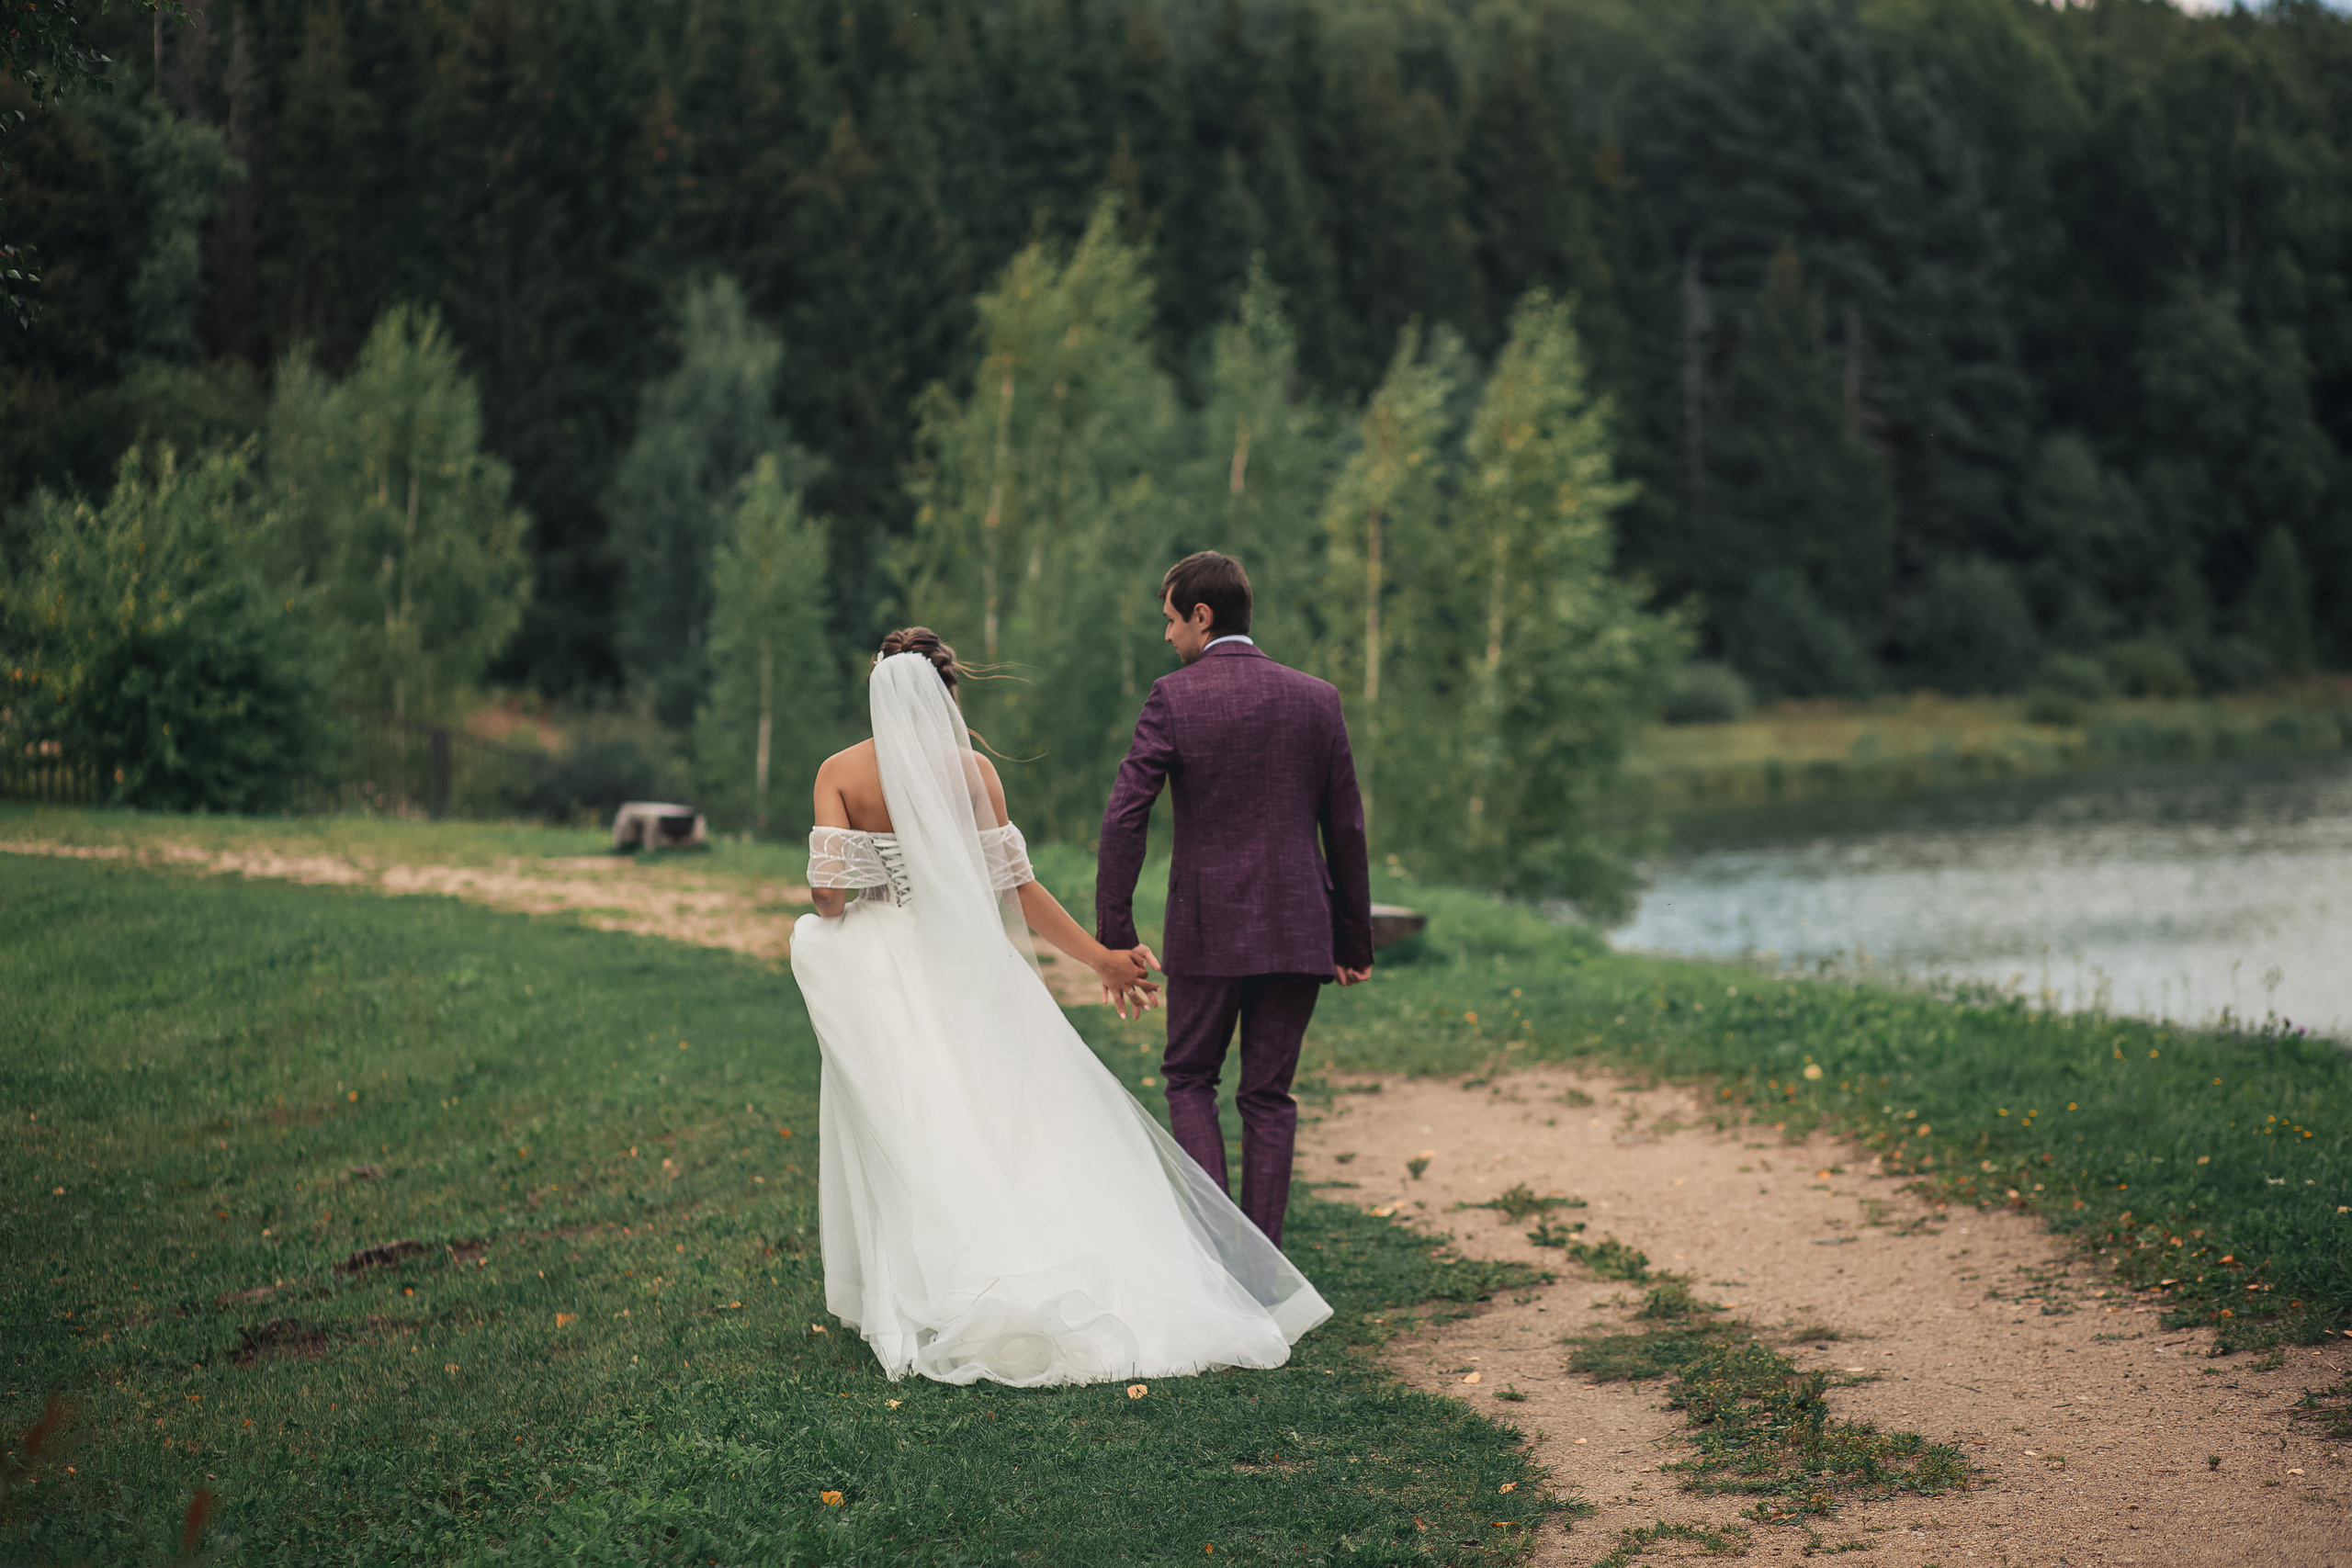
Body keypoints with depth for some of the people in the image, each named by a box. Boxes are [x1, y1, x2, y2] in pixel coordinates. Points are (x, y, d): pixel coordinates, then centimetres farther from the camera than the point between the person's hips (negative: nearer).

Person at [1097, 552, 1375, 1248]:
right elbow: (1346, 829, 6)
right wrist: (1354, 939, 13)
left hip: (1207, 929, -3)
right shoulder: (1316, 699, 3)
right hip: (1298, 929, 3)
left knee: (1189, 1080, 15)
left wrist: (1113, 930, -6)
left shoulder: (1174, 698, -7)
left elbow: (1124, 817, -11)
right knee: (1269, 1097, 10)